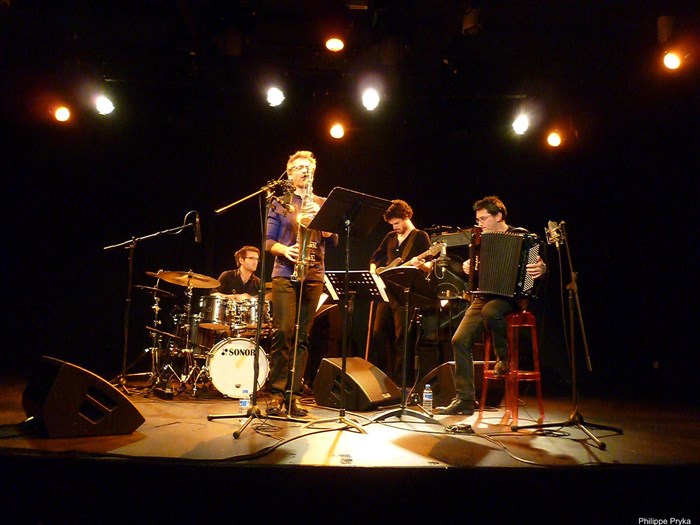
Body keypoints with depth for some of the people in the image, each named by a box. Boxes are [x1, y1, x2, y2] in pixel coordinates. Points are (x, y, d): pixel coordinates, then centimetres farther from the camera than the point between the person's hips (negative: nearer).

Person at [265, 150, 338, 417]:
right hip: (285, 273, -2)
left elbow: (333, 240, 8)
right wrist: (285, 249, -14)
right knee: (283, 332, -12)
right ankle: (276, 393, -3)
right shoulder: (280, 202, 11)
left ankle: (293, 394, 8)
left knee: (302, 336, 2)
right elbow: (268, 241, 6)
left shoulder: (322, 204, 17)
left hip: (314, 275, 2)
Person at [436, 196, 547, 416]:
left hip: (510, 295, -6)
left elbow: (539, 264, -9)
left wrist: (541, 268, -32)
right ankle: (465, 399, -1)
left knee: (490, 311, -39)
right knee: (460, 340, -10)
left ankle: (504, 357, -10)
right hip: (484, 296, 6)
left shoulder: (521, 236, -2)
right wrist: (467, 267, 5)